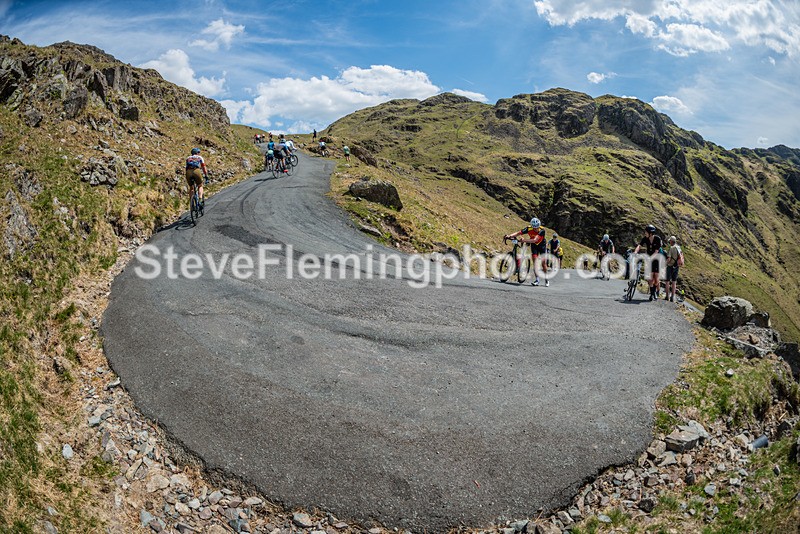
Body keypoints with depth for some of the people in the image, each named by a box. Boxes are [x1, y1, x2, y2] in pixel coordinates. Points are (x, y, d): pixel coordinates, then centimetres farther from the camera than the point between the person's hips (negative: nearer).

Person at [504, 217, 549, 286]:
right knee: (535, 261, -11)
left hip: (542, 245, -2)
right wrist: (509, 236, -46)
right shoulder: (529, 229, -25)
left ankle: (546, 279, 12)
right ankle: (537, 279, -5)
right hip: (534, 245, 2)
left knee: (543, 263, -4)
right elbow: (518, 233, -29)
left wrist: (524, 240, -57)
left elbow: (535, 240, -45)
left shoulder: (542, 230, -34)